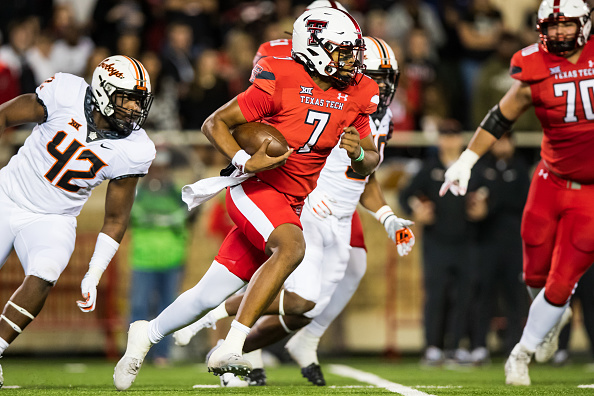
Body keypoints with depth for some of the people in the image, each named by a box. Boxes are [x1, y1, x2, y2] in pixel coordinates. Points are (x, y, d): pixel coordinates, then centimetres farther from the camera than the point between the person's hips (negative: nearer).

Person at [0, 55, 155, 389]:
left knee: (43, 278, -26)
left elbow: (116, 219, -3)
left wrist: (93, 277, -6)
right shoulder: (65, 95, -20)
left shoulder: (133, 151, -12)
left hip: (52, 220, 1)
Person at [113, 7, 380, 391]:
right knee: (292, 247, -34)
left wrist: (358, 153, -15)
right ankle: (230, 348, -32)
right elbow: (215, 123, -8)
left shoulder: (356, 94, 1)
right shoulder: (280, 82, -15)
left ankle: (148, 333, 28)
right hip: (257, 188, -6)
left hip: (293, 205, 6)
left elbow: (370, 162, 7)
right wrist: (246, 163, -22)